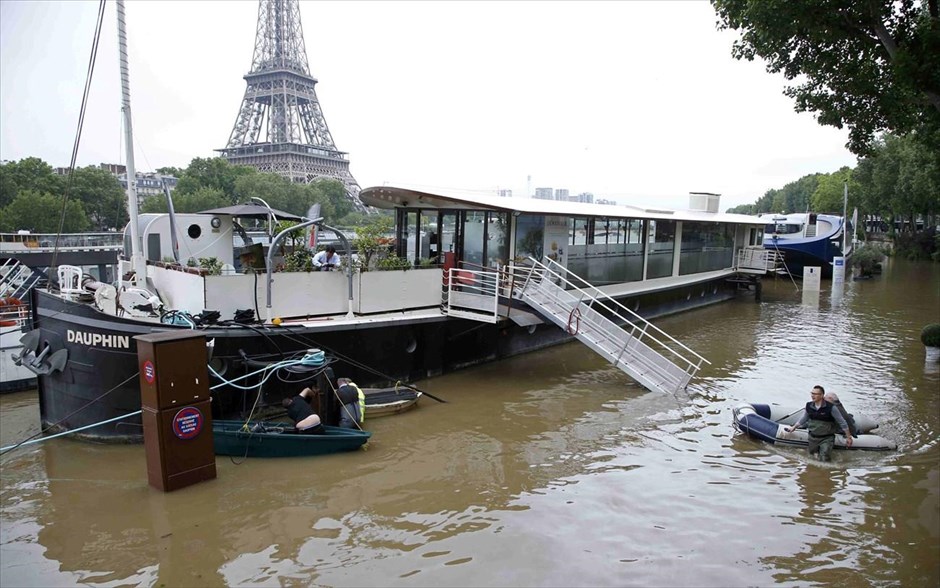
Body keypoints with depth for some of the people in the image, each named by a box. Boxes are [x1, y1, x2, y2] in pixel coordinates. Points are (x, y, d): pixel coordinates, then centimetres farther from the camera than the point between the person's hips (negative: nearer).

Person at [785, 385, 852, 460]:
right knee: (810, 454, 13)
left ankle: (827, 448, 19)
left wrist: (848, 437, -6)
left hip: (826, 438, -4)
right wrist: (794, 427, 20)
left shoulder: (830, 408, -18)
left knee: (825, 459, -10)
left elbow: (842, 423, -9)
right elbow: (804, 418, 15)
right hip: (812, 437, 4)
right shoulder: (809, 406, -5)